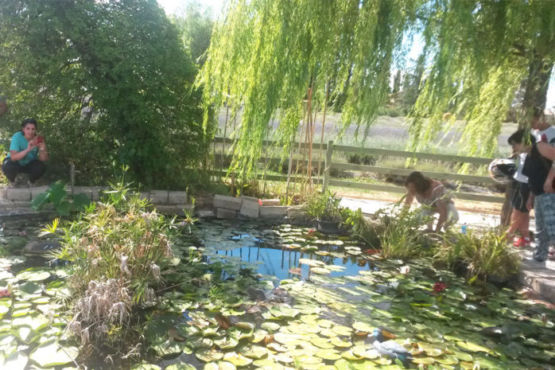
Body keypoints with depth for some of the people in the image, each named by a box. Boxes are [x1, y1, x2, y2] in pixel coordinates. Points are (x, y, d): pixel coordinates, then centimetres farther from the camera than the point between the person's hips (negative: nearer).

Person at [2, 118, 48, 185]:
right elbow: (13, 157, -36)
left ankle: (31, 181, 7)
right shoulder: (17, 136, -26)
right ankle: (11, 181, 3)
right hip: (15, 162, -2)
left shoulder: (38, 139, -19)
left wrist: (42, 149, -44)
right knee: (9, 167, -34)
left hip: (29, 163, 2)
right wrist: (27, 150, -50)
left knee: (41, 167, -26)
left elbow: (43, 159, -24)